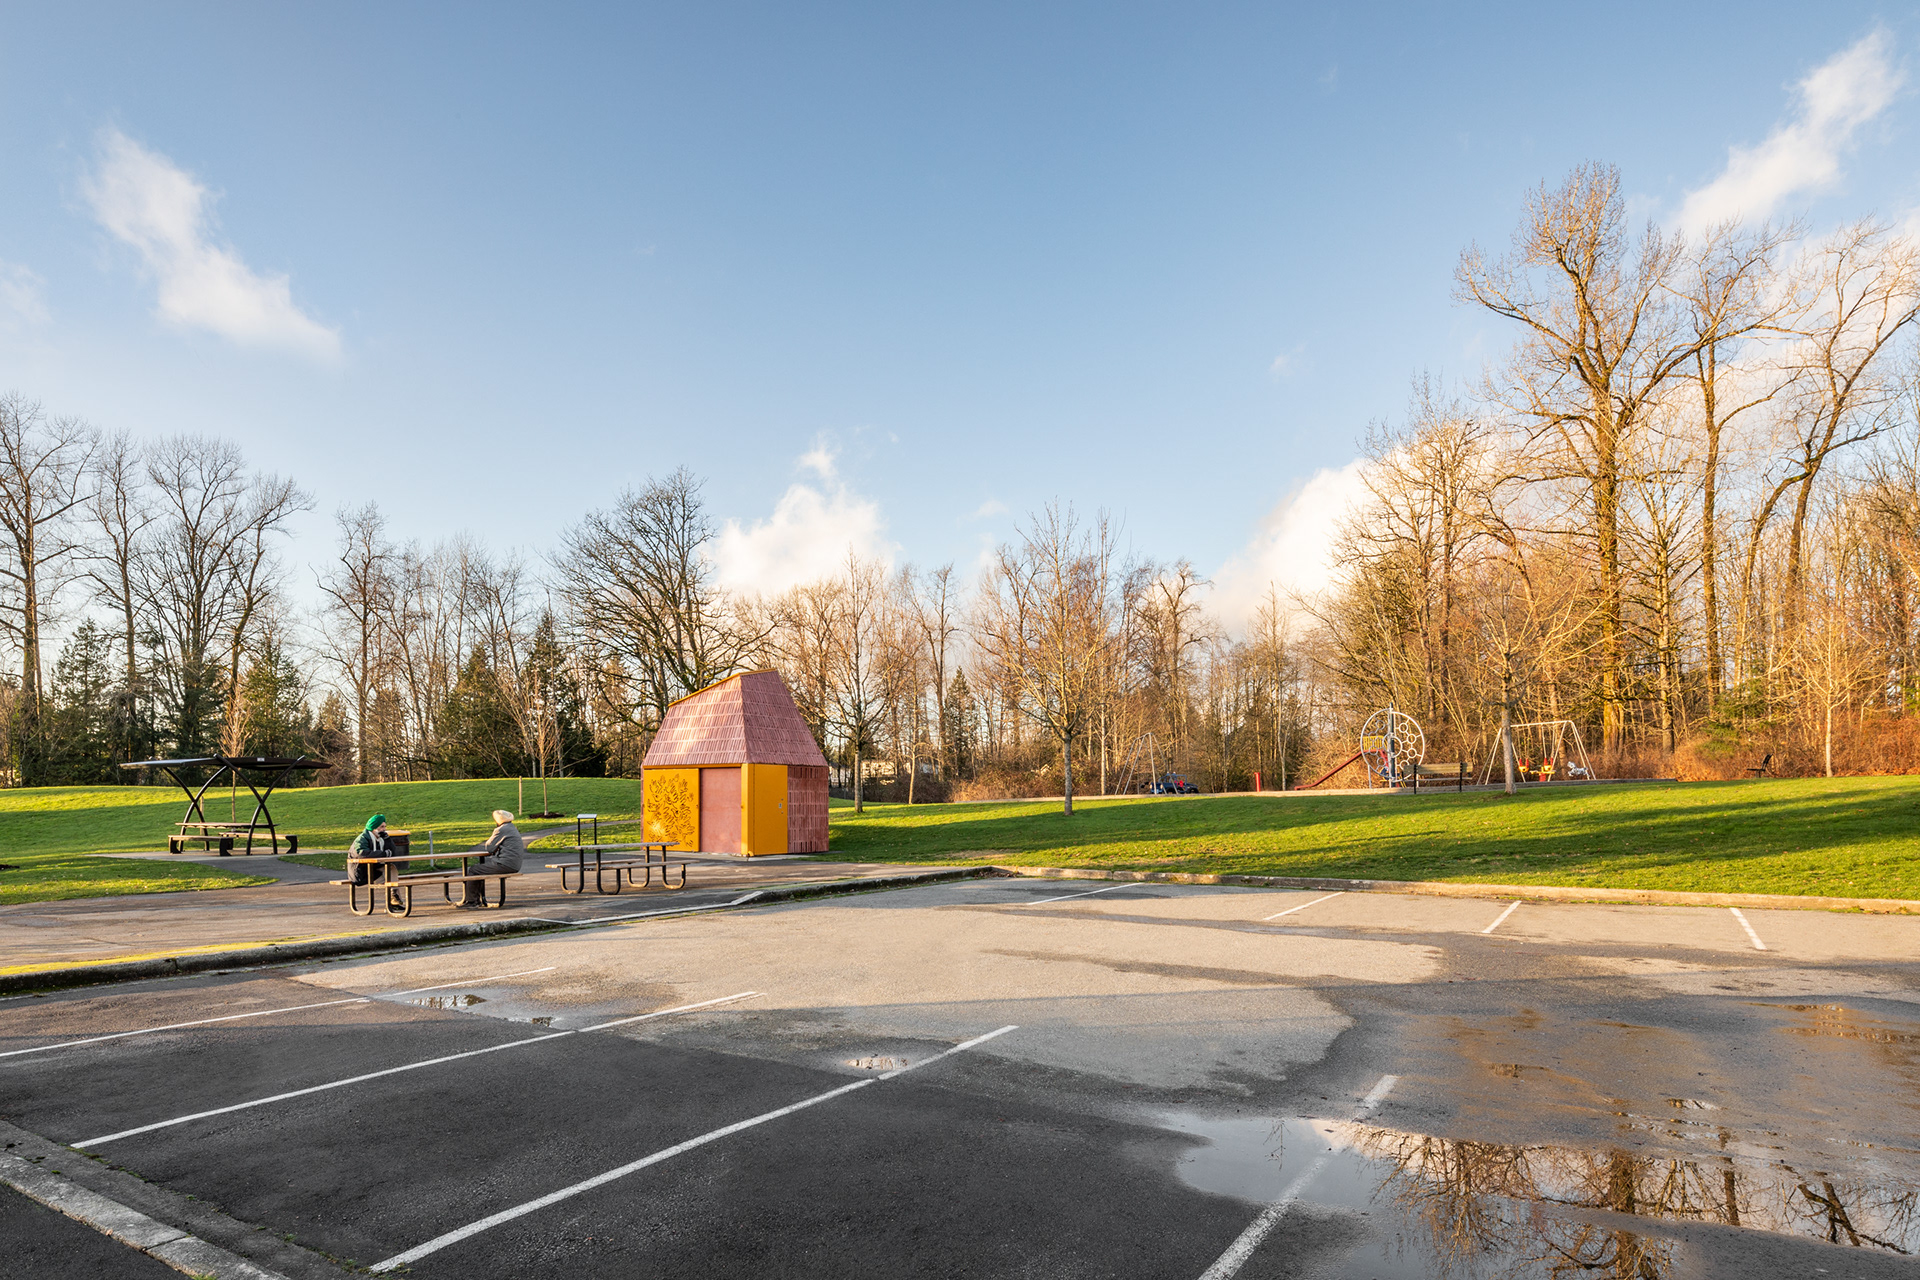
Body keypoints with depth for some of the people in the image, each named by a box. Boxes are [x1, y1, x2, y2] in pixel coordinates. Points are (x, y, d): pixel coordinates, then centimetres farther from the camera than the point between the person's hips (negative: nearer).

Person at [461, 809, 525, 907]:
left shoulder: (501, 830, -12)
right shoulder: (512, 828, 19)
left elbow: (488, 848, -8)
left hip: (505, 864, -10)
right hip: (514, 865, 10)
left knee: (472, 870, -3)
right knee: (479, 867, 23)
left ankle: (471, 900, 6)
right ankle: (480, 899, 25)